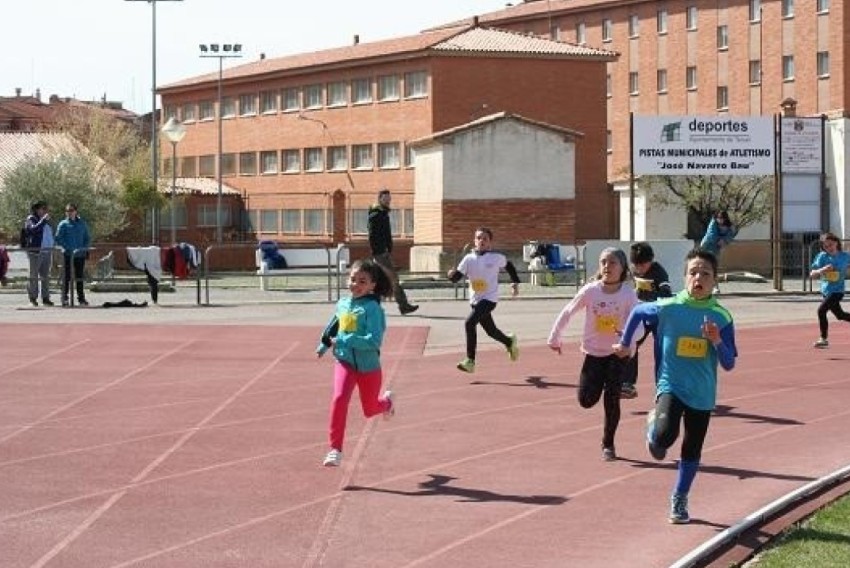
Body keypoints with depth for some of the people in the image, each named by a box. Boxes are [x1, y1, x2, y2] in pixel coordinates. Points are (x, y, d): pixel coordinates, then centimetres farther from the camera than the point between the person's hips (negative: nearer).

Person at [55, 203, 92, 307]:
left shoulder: (82, 224, 11)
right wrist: (68, 248, -16)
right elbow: (58, 239, -5)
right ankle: (64, 298, 1)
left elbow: (88, 238, 15)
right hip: (68, 255, -3)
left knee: (80, 278, 8)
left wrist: (84, 248, -3)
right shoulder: (63, 224, 0)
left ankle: (81, 298, 14)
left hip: (80, 255, 3)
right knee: (67, 277, -3)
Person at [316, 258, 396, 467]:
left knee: (370, 410, 15)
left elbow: (374, 340, -28)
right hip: (345, 362, 3)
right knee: (339, 398, -22)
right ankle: (335, 450, -16)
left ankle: (387, 401, 54)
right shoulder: (342, 304, 0)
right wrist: (324, 345, 29)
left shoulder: (372, 308, -18)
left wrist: (344, 341, -29)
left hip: (368, 366, -3)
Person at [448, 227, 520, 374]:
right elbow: (456, 277, -9)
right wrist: (452, 274, -31)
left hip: (490, 299, -5)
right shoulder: (469, 258, -4)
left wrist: (515, 283, 12)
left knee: (469, 323, -22)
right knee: (490, 330, 18)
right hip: (475, 300, 5)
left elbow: (509, 265, 12)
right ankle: (510, 341, 50)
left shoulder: (496, 257, -9)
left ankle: (470, 361, -18)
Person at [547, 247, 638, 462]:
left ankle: (608, 444, 11)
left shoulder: (628, 294, -14)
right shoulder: (590, 291, -12)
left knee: (612, 400, -6)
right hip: (594, 353, 1)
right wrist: (554, 338, 4)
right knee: (586, 400, -2)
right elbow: (567, 313, -1)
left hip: (617, 353, -1)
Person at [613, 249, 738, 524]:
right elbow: (637, 312, 10)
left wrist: (717, 341, -23)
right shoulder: (667, 308, -10)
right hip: (671, 386, -2)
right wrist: (624, 344, 17)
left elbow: (729, 364, -5)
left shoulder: (721, 317, -7)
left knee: (692, 451, 12)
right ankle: (654, 426, 10)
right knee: (665, 435, -28)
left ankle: (679, 500, 33)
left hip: (702, 395, 2)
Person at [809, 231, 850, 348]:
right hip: (826, 290, 4)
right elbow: (812, 274, -13)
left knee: (821, 310, -21)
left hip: (837, 290, -4)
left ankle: (824, 339, -11)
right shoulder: (822, 256, -6)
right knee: (840, 315, 18)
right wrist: (822, 270, -29)